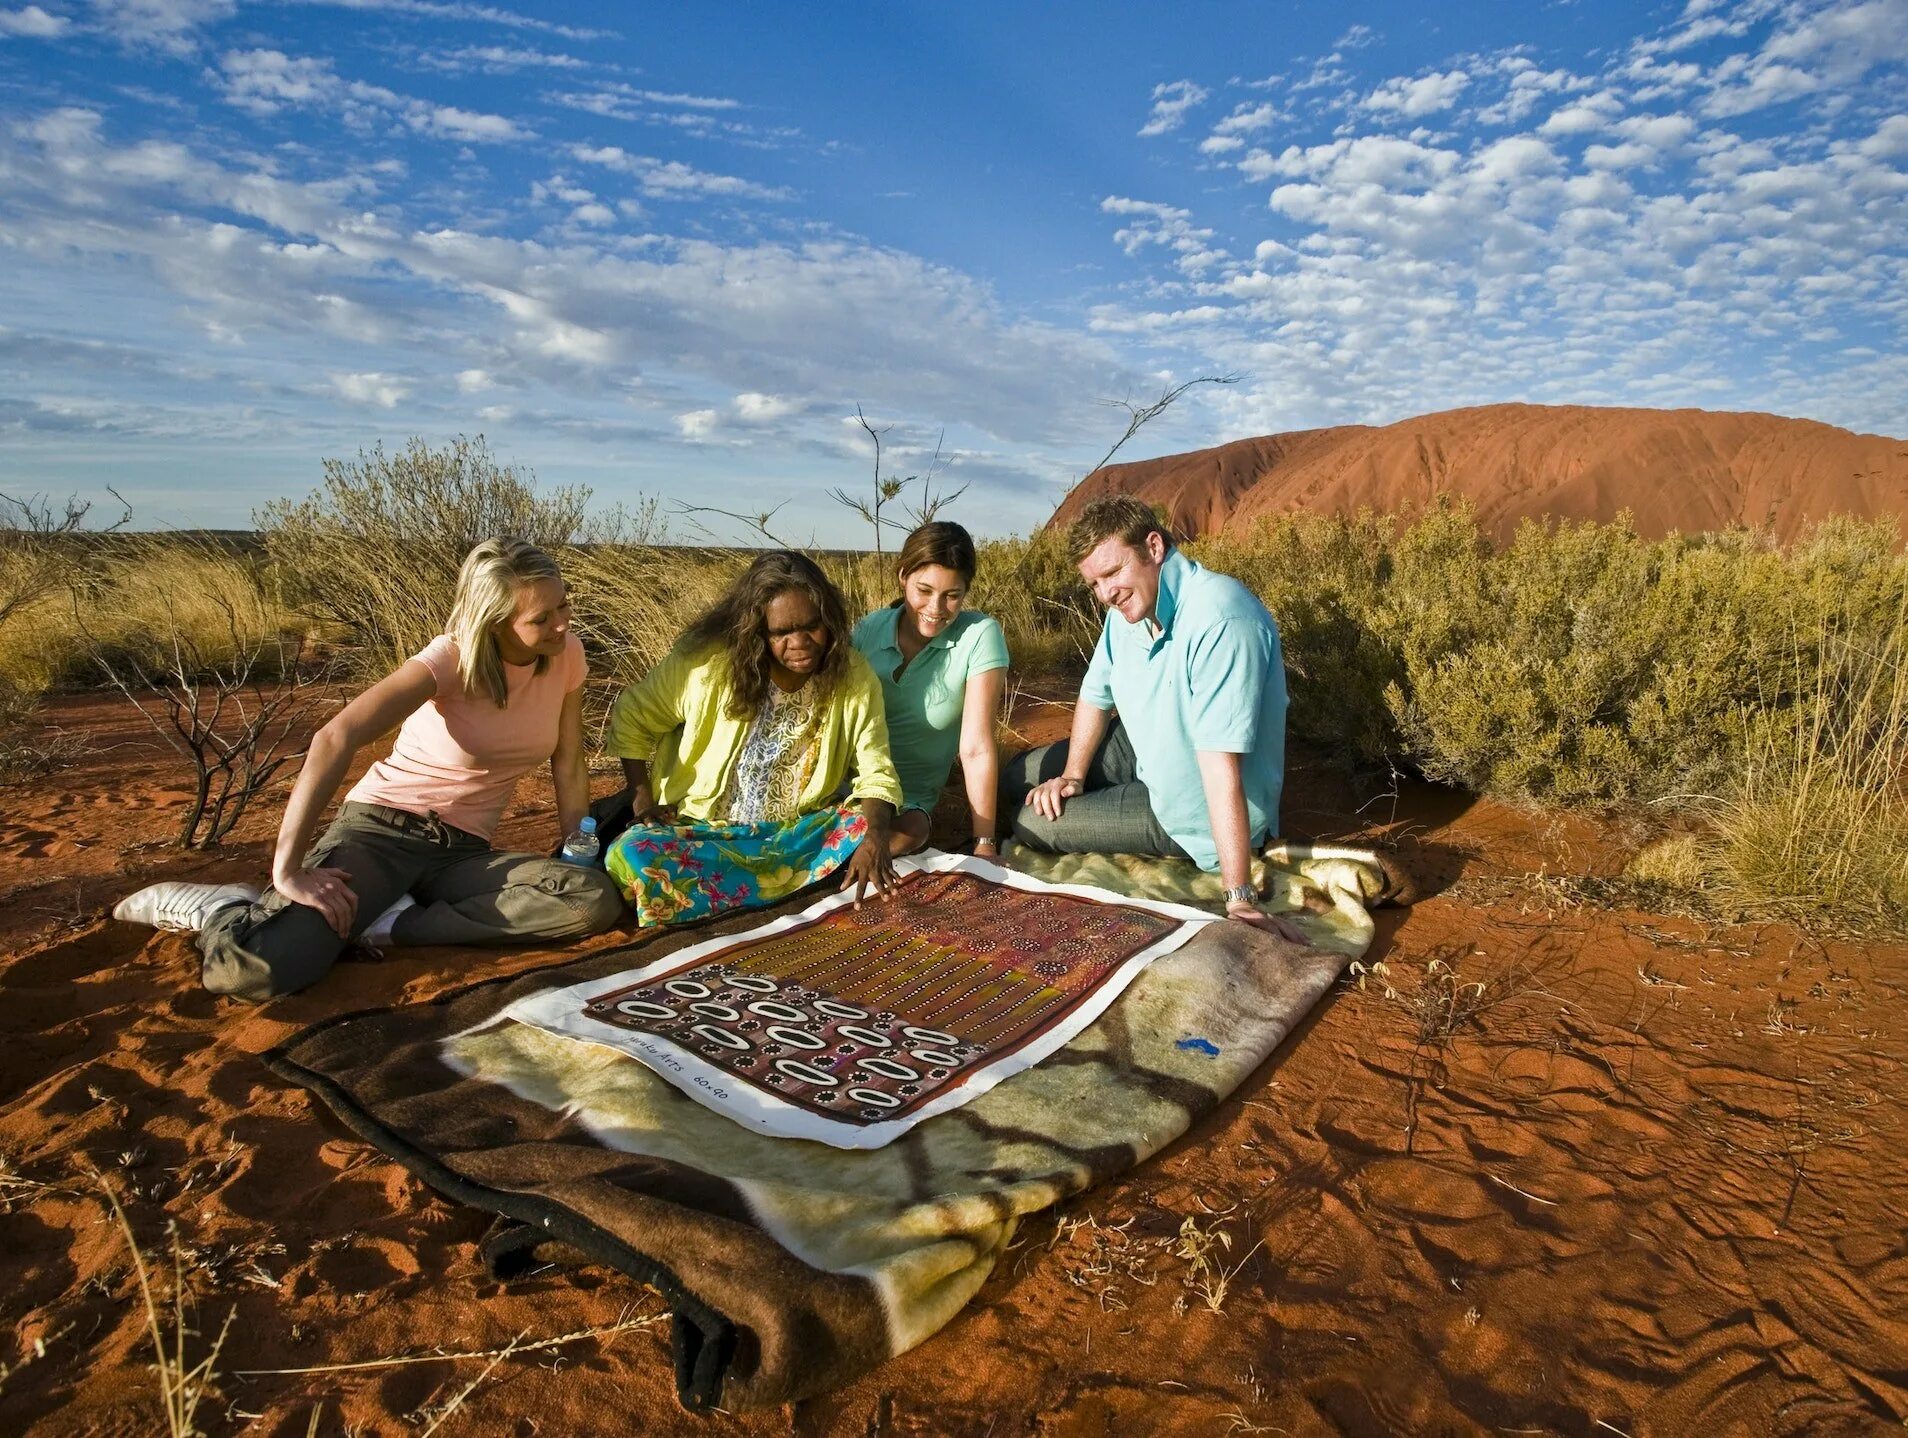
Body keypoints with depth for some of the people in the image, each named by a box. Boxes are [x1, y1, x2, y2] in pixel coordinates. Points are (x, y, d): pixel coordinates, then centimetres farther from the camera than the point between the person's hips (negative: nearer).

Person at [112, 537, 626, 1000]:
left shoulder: (567, 654, -3)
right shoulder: (452, 658, -18)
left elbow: (569, 764, 6)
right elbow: (335, 740, -28)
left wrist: (578, 852, 0)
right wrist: (289, 871, -31)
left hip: (462, 851, 5)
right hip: (380, 827, -4)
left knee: (597, 901, -25)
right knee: (251, 969, -30)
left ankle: (392, 924, -13)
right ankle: (221, 906, 8)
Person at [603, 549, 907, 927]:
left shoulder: (853, 676, -8)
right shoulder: (707, 662, -13)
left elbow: (876, 772, -10)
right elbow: (630, 719, 1)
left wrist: (875, 837, -29)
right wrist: (642, 799, -7)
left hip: (802, 832, 2)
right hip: (703, 829, -2)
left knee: (892, 833, -23)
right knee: (633, 858, -31)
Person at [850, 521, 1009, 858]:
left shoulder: (980, 635, -16)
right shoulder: (868, 630, -5)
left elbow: (976, 749, -18)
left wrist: (985, 844, -18)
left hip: (910, 795, -1)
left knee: (905, 836, -31)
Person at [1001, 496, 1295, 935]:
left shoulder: (1219, 620, -35)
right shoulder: (1128, 604, -8)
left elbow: (1221, 766, -39)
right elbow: (1096, 696, 9)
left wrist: (1240, 900, -37)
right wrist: (1072, 776, 3)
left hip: (1193, 811, -8)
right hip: (1147, 754, 8)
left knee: (1029, 824, -8)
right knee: (1016, 780, 15)